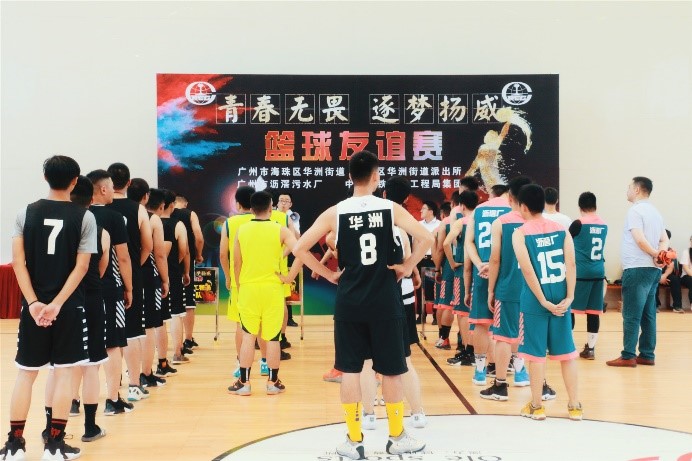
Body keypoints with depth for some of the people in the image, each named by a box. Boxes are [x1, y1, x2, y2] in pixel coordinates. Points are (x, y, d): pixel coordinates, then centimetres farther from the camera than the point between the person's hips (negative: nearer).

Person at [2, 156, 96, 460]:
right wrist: (57, 304, -11)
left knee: (25, 373, 11)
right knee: (64, 372, 5)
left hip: (33, 305, 2)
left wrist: (34, 303, -8)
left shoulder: (26, 213, 2)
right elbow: (81, 267, -10)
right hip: (69, 307, -2)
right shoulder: (85, 217, -4)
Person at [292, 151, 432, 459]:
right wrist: (407, 266, 1)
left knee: (350, 370, 9)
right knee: (391, 370, 11)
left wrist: (328, 274, 5)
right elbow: (426, 239, -12)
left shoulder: (335, 213, -1)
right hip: (385, 301, 0)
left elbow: (299, 249, -3)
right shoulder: (391, 209, -3)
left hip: (349, 302, 1)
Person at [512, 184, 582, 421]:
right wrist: (568, 298, -5)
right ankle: (575, 406, 17)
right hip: (560, 298, 3)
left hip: (534, 301, -3)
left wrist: (543, 301, -10)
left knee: (535, 353, 7)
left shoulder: (520, 234, -6)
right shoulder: (561, 230, 3)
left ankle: (536, 406, 15)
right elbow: (571, 264, -5)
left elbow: (528, 270, -14)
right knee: (566, 352, 11)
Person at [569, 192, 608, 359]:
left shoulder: (578, 224, -7)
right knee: (594, 311, 6)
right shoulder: (604, 226, 9)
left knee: (568, 308, 3)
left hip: (580, 272, -5)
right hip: (598, 272, 5)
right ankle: (590, 348, 10)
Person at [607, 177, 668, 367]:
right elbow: (664, 239, 11)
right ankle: (647, 355, 13)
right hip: (653, 270, 9)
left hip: (637, 269, -9)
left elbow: (640, 240, -20)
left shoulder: (635, 210, -10)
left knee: (631, 315, -5)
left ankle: (628, 356, -3)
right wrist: (660, 256, -4)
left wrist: (655, 254, -8)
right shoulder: (655, 212, 17)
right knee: (648, 314, 10)